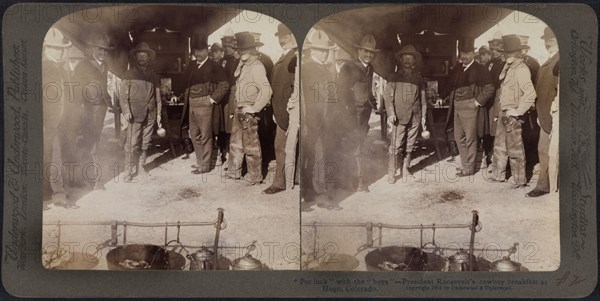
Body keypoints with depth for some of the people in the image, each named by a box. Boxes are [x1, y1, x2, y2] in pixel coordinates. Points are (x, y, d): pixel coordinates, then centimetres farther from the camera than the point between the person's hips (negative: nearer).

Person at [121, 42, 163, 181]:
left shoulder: (154, 76, 16)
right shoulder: (129, 74, 6)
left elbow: (158, 95, 16)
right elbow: (123, 94, 1)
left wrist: (158, 113, 11)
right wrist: (126, 111, -10)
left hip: (150, 114, 3)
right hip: (135, 113, -3)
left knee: (145, 143, 5)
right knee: (132, 143, -8)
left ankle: (141, 167, 15)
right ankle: (128, 171, -4)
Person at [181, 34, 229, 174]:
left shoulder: (213, 66, -7)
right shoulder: (191, 66, 13)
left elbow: (224, 85, -12)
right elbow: (185, 82, 25)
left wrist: (213, 99, -13)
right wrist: (186, 96, 13)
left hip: (204, 104, -7)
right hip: (191, 105, 7)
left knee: (205, 136, -2)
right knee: (194, 135, 15)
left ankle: (205, 165, 5)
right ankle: (199, 161, 27)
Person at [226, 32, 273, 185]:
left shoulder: (256, 67, -18)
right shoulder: (243, 65, 10)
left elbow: (267, 91, -27)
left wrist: (253, 108, -21)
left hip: (249, 112, -9)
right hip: (239, 110, 9)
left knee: (251, 145, 2)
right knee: (235, 142, 17)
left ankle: (255, 175, 14)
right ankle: (234, 171, 30)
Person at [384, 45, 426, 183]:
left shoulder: (418, 77, 12)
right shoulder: (395, 76, 5)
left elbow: (422, 97, 14)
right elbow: (387, 95, 0)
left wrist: (423, 115, 9)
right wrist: (390, 113, -10)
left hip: (415, 117, 3)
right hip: (399, 116, -3)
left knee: (409, 145, 6)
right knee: (395, 145, -8)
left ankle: (405, 170, 16)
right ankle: (391, 173, -2)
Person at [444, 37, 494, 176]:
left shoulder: (479, 69, -7)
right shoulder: (457, 69, 12)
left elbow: (489, 88, -12)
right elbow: (451, 85, 25)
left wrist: (478, 102, -12)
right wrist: (451, 99, 12)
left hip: (470, 107, -7)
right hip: (457, 107, 7)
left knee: (470, 138, -2)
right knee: (459, 137, 14)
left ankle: (469, 168, 5)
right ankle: (464, 164, 27)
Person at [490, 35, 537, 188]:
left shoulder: (521, 69, -18)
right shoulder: (509, 68, 11)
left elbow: (530, 94, -26)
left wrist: (518, 111, -21)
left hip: (512, 116, -9)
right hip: (503, 112, 9)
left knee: (515, 149, 0)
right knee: (499, 145, 17)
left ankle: (520, 180, 11)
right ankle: (499, 175, 30)